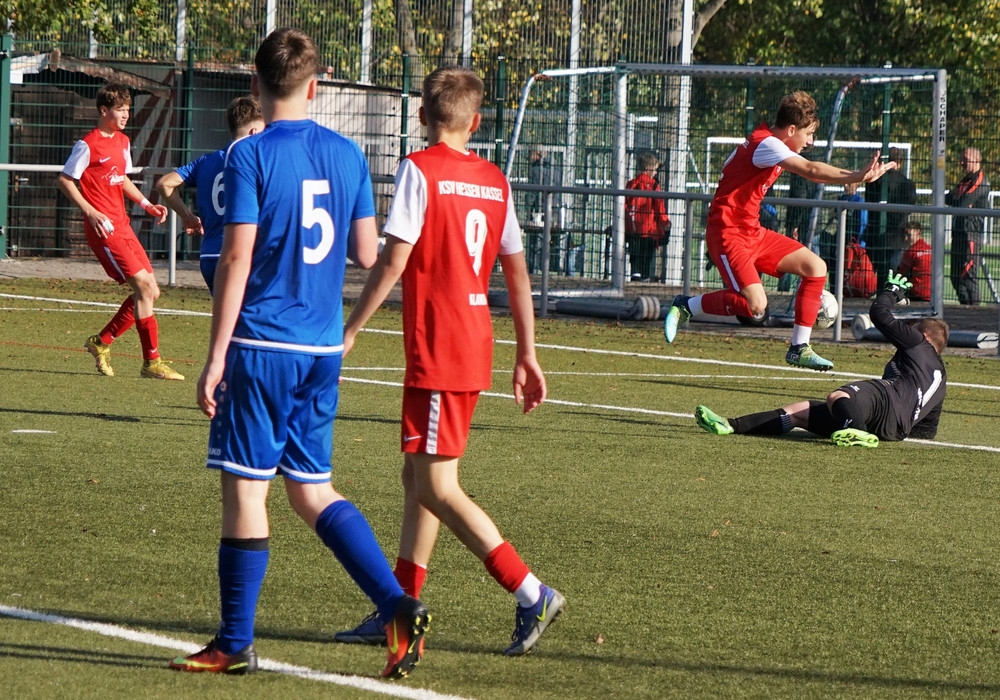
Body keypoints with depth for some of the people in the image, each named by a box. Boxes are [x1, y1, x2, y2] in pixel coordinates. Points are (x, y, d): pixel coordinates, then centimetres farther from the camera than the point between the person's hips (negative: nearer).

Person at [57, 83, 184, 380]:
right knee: (143, 285, -14)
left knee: (150, 293, 5)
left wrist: (146, 204, 14)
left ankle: (101, 342, 19)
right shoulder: (88, 145, -10)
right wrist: (90, 212, -17)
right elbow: (65, 180, -8)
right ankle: (152, 361, -9)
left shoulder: (122, 142, 14)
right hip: (104, 227, -9)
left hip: (122, 225, 9)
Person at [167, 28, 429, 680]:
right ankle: (399, 606, 1)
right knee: (312, 489, 14)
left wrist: (216, 358, -10)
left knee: (246, 487, 1)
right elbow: (367, 253, 8)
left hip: (263, 345, -6)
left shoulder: (251, 156, -10)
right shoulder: (348, 154, 6)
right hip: (324, 350, 6)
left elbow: (237, 259, -13)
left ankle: (235, 644, 6)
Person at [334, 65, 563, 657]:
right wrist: (527, 356, 16)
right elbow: (517, 271, 11)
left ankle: (532, 595, -13)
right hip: (476, 345, 8)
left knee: (437, 487, -6)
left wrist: (350, 332, -7)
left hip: (437, 347, -8)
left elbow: (394, 261, -14)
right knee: (418, 476, 15)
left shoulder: (421, 170, -10)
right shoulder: (494, 180, 10)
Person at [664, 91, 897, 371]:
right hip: (728, 233, -10)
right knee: (755, 304, -23)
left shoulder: (771, 145, 11)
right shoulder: (766, 144, -20)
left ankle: (799, 348, 5)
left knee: (815, 267, 1)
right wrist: (858, 177, -40)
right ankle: (686, 306, 0)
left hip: (752, 232, 10)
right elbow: (811, 170, -33)